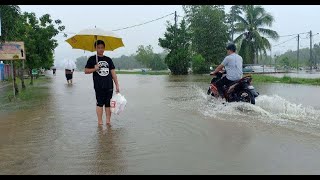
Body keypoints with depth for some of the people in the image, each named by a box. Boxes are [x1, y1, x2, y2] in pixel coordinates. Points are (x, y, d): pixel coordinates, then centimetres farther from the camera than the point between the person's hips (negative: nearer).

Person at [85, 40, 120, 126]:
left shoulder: (108, 59, 12)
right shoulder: (92, 59, 5)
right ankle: (100, 122, 7)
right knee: (100, 103, 0)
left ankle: (108, 121, 12)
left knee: (108, 104, 5)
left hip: (109, 86, 3)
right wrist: (94, 69, -14)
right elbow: (86, 71, 4)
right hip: (98, 86, -3)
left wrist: (117, 85, 5)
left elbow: (113, 73, 10)